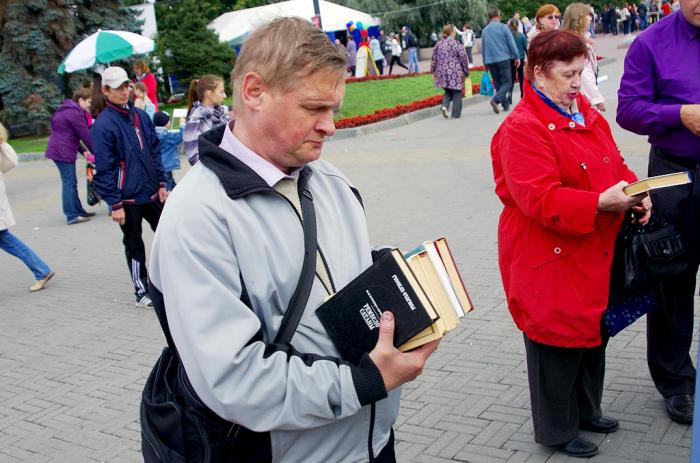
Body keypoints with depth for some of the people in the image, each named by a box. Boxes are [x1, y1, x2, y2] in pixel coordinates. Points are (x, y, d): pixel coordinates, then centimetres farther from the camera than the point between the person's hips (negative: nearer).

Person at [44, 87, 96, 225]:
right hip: (63, 152, -10)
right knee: (69, 183, -8)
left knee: (71, 182, 15)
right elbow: (85, 134, -15)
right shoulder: (75, 112, -14)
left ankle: (79, 211, 22)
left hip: (59, 150, 10)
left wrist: (83, 150, 10)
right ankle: (72, 216, -6)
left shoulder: (67, 110, 19)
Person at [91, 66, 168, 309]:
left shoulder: (141, 116, 6)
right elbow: (104, 168, -13)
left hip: (151, 193, 5)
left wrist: (161, 183, 10)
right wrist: (114, 204, -15)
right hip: (127, 198, -5)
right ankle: (141, 291, 21)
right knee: (134, 245, 8)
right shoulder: (103, 125, -12)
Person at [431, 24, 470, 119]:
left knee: (448, 91, 20)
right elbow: (463, 59, -6)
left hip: (442, 73, 5)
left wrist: (433, 72, 19)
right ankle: (456, 114, 9)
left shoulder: (438, 44, 5)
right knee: (456, 93, 7)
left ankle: (445, 106, -5)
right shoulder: (456, 44, -9)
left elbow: (434, 59, 9)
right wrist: (466, 71, 5)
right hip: (455, 73, -5)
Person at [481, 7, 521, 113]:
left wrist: (485, 62, 22)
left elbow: (483, 48, 14)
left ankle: (505, 105, 14)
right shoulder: (503, 27, -3)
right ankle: (496, 99, -22)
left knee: (498, 83, 13)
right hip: (503, 59, -4)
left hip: (490, 61, 4)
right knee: (507, 82, -1)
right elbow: (511, 44, -5)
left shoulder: (484, 30, 8)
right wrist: (517, 57, 4)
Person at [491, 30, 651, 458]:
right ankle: (558, 429, 23)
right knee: (558, 338, 4)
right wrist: (600, 203, -30)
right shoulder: (521, 130, -18)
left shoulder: (586, 113, 10)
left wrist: (635, 193, -3)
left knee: (594, 330, 20)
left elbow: (615, 163, 16)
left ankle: (587, 410, 41)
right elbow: (540, 198, -26)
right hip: (552, 261, -9)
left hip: (597, 253, 9)